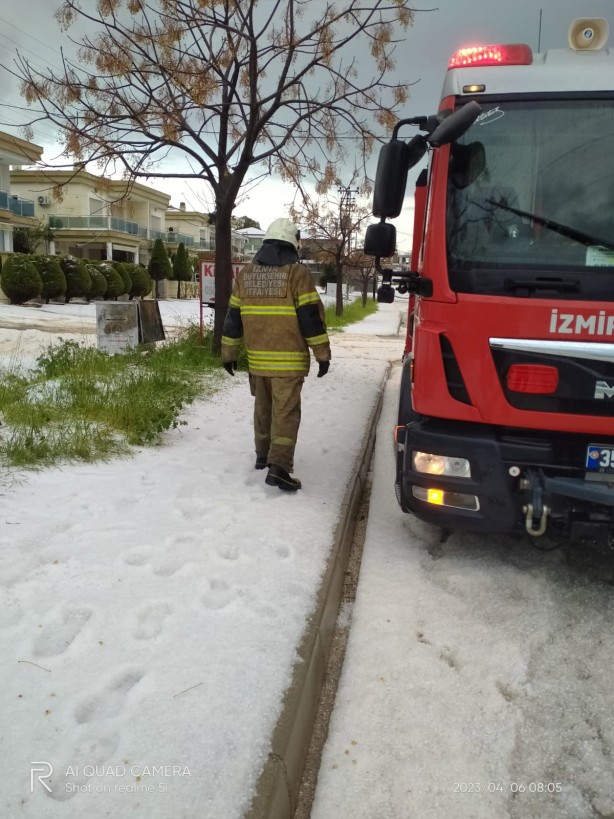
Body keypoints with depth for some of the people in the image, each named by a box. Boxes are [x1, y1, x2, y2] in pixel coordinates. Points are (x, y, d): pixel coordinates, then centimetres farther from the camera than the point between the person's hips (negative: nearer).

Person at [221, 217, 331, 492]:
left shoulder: (245, 273, 9)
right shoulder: (297, 273, -7)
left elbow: (233, 317, 10)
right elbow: (311, 317, -10)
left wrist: (229, 354, 16)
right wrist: (322, 354, -5)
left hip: (257, 358, 5)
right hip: (288, 359, -5)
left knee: (263, 408, 20)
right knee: (285, 412, -3)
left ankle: (263, 455, 32)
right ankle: (278, 467, -10)